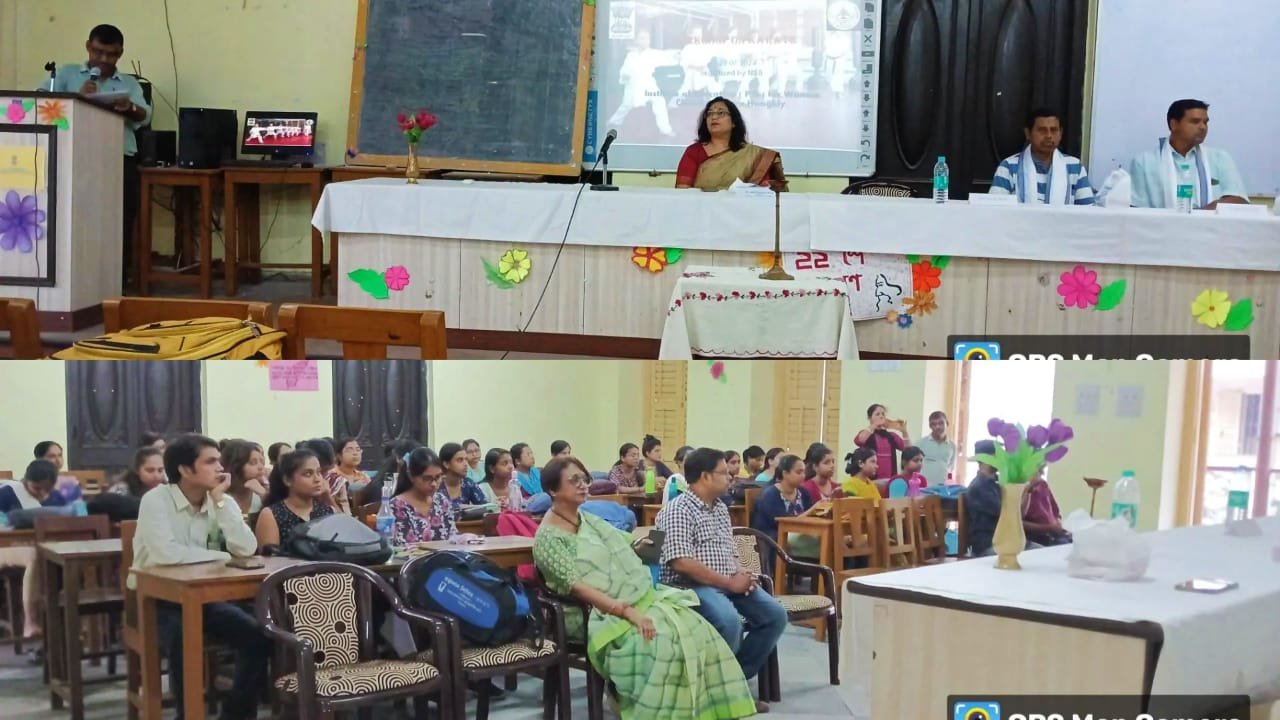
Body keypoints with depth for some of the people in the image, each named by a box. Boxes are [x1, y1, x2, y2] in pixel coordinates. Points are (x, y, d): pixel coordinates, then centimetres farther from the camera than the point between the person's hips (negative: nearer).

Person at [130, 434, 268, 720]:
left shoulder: (222, 502, 0)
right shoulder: (156, 500, -16)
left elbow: (247, 549, -15)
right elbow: (166, 553, -33)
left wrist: (220, 501, -17)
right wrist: (219, 555, -19)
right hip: (156, 598, -5)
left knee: (257, 635, -14)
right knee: (183, 642, -33)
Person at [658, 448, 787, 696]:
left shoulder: (720, 508, 18)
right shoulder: (677, 511, -11)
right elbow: (681, 563, -21)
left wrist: (742, 574, -2)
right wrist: (729, 583, -19)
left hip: (730, 584, 9)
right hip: (692, 586, -9)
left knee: (775, 615, -7)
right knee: (729, 621, -34)